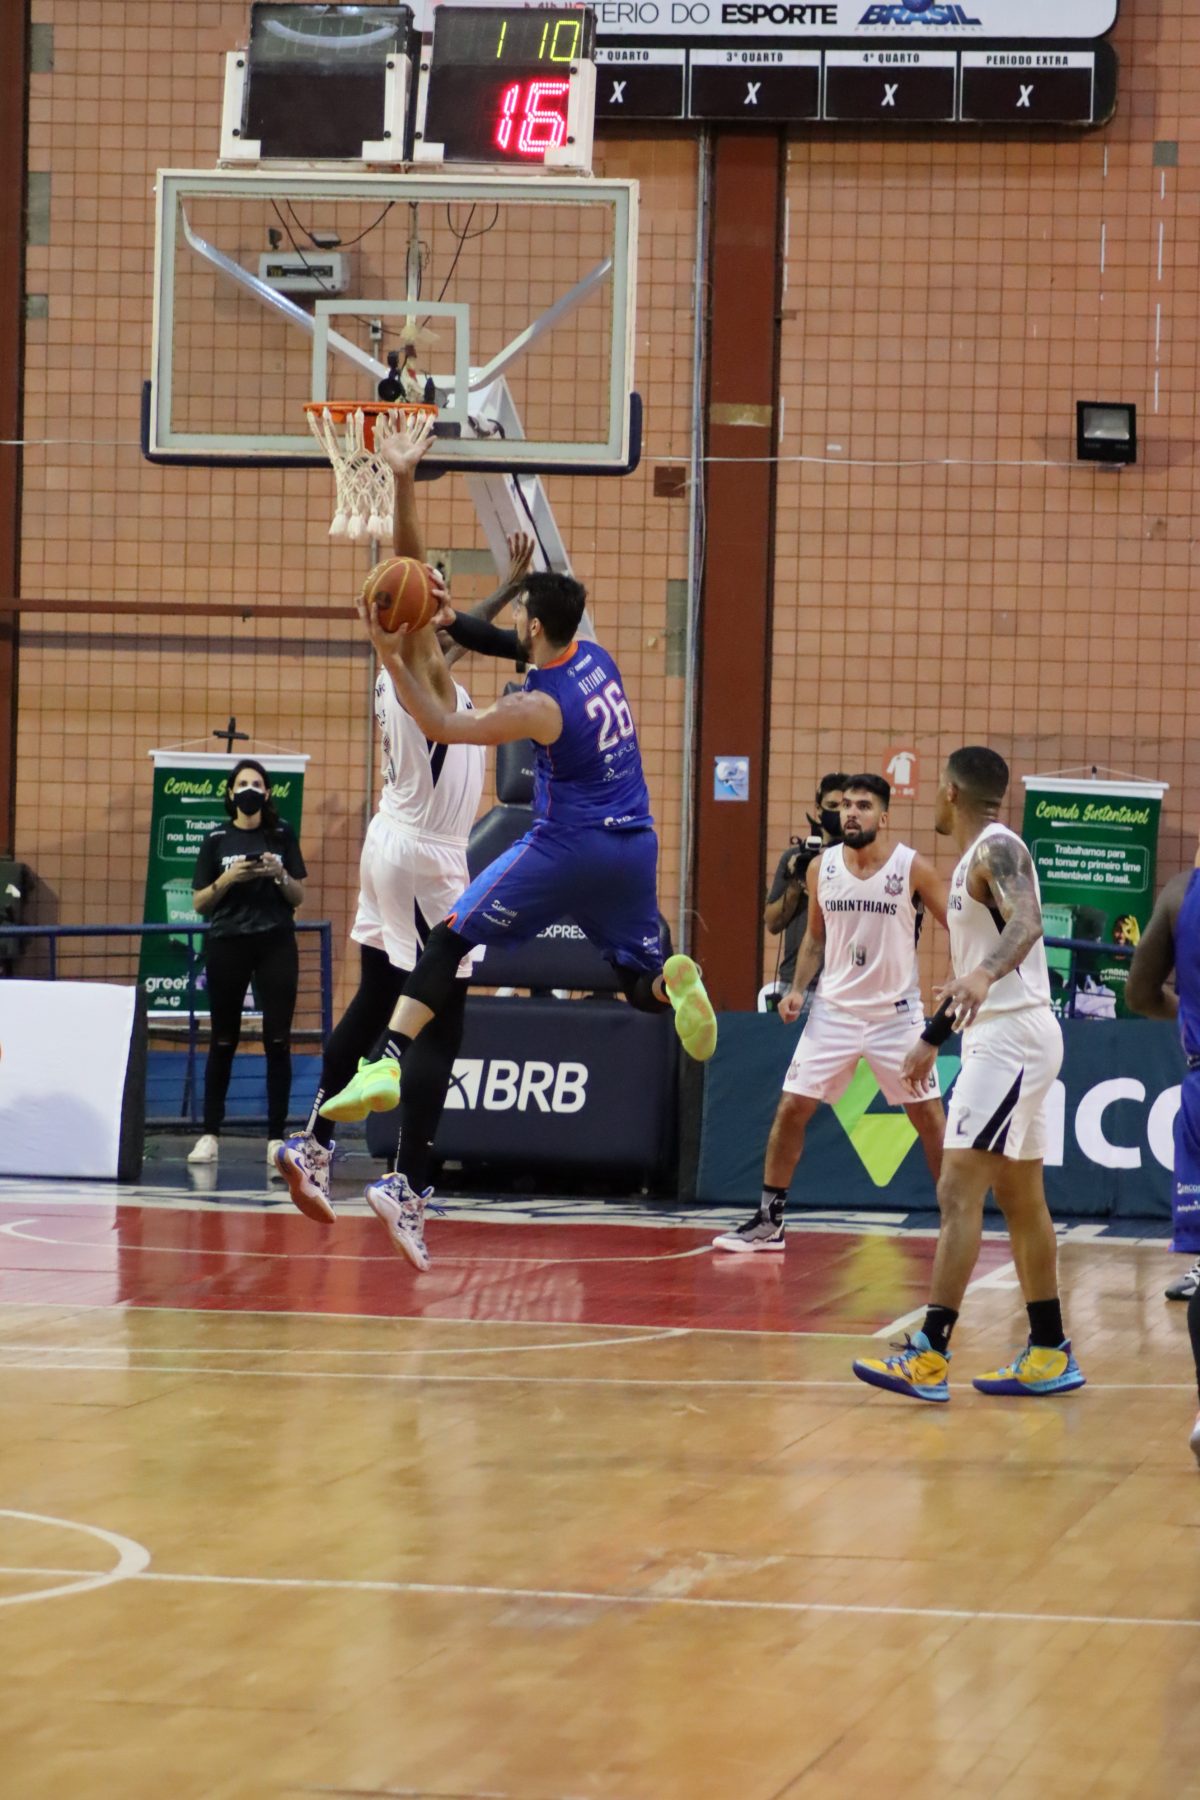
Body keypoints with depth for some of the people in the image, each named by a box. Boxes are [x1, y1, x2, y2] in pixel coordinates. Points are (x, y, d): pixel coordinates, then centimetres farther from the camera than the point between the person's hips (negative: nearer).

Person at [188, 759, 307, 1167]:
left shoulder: (281, 836, 8)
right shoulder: (217, 840, 6)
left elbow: (299, 897, 8)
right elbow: (199, 903, 5)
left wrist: (280, 875, -12)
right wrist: (227, 879, -12)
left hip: (276, 944, 0)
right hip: (227, 945, 0)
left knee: (277, 1041, -3)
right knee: (223, 1041, 3)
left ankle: (276, 1137, -2)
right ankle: (209, 1134, 7)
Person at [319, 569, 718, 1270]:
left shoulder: (541, 707, -16)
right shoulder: (594, 657, 5)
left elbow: (443, 726, -13)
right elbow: (520, 650, 22)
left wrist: (393, 658, -15)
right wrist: (447, 621, 16)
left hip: (567, 845, -7)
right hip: (634, 846, 7)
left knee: (450, 940, 1)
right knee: (643, 982, 17)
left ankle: (390, 1062, -12)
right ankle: (675, 981, -21)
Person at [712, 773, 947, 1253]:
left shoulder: (913, 868, -10)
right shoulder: (821, 867, 0)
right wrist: (797, 989, 0)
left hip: (895, 1011, -3)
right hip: (833, 1010, 3)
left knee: (928, 1116, -1)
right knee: (791, 1108, -2)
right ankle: (768, 1221, 7)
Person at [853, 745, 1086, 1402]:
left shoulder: (998, 849, -14)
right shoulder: (973, 859, 17)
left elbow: (1026, 922, -34)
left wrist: (986, 976, -51)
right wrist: (931, 1038, 35)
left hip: (1013, 1038, -11)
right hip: (998, 1035, 11)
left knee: (958, 1190, -16)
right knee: (1019, 1199, 15)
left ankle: (929, 1357, -21)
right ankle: (1050, 1354, 21)